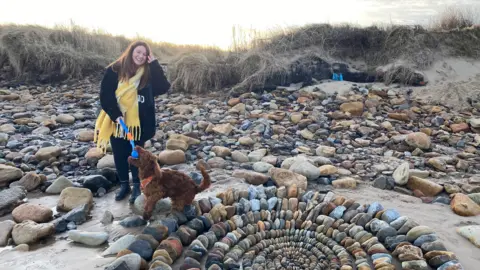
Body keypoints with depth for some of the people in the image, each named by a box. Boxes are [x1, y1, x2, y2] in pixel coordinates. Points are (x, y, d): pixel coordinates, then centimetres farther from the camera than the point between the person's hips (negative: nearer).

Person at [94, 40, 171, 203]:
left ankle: (137, 186, 23)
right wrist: (115, 115, -18)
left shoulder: (148, 73, -1)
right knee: (119, 155, 11)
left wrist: (154, 64, -19)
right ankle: (124, 185, 28)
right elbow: (105, 95, -6)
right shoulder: (115, 70, -4)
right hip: (117, 121, 1)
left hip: (139, 123, 0)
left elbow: (163, 88, -17)